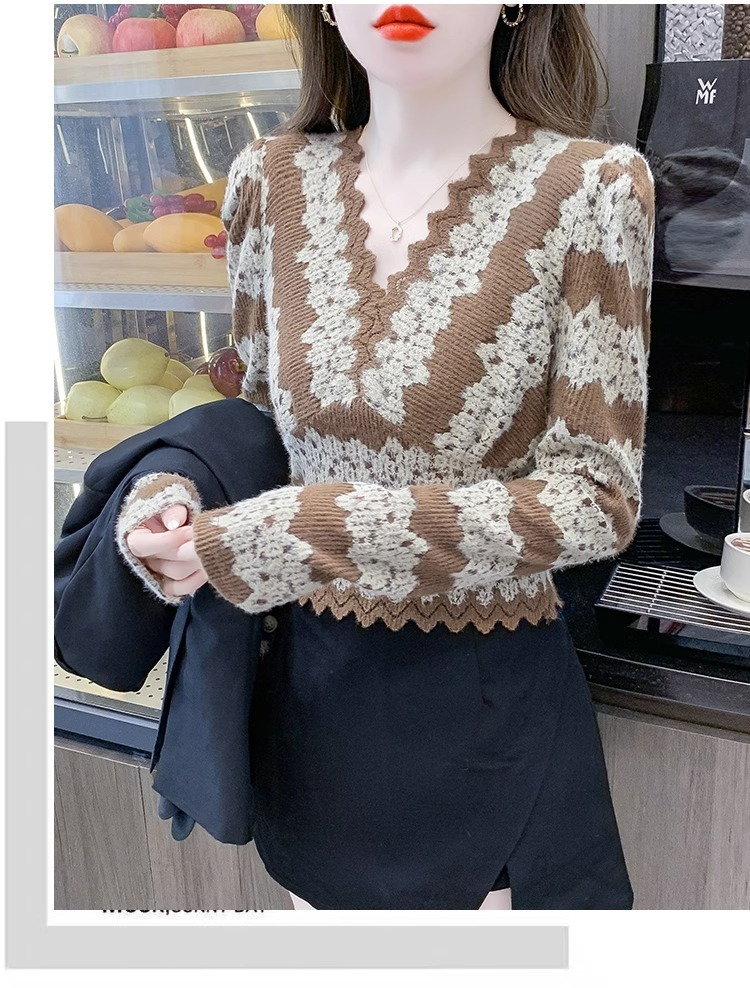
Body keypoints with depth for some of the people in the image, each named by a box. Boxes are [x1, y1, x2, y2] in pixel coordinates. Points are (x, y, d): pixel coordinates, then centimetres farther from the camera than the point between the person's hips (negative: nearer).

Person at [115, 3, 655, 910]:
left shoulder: (588, 187, -14)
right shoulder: (272, 179, -2)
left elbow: (598, 499, -16)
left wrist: (303, 534, -23)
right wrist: (166, 501, -12)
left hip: (493, 699, -3)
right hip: (312, 685, 4)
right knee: (324, 894, 24)